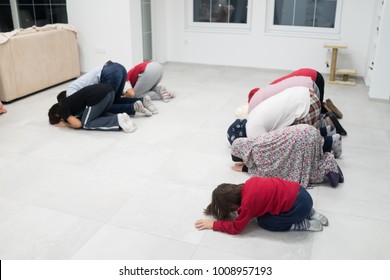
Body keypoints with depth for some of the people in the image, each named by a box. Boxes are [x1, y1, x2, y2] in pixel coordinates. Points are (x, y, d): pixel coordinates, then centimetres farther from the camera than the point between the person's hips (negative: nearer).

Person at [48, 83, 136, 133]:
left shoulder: (62, 110, 13)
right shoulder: (68, 103, 36)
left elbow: (78, 124, 4)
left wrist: (65, 124, 21)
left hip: (98, 96, -8)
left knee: (86, 124, 9)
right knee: (99, 116, 28)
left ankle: (118, 121, -10)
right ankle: (121, 118, 2)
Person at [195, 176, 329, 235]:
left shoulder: (247, 204, -14)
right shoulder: (249, 183, 6)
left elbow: (236, 228, -3)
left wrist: (212, 224, 2)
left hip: (298, 206, -8)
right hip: (298, 192, 8)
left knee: (264, 222, 5)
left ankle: (306, 224, 3)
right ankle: (310, 213, 20)